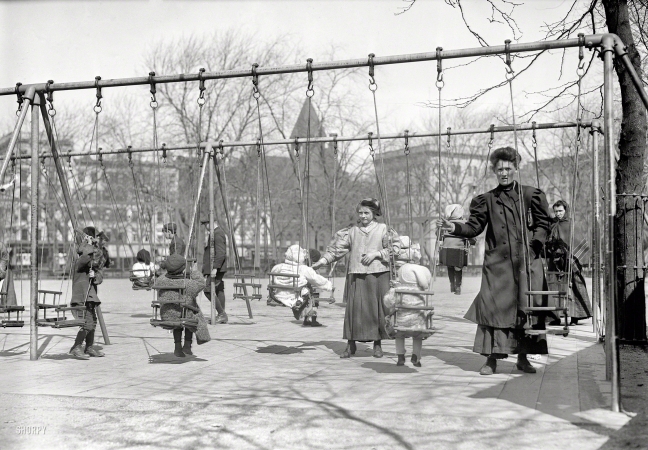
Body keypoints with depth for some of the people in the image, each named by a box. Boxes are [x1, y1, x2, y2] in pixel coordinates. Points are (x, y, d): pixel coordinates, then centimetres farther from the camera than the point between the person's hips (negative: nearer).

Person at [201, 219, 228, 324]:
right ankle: (222, 317, 11)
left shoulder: (218, 233, -15)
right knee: (219, 290, 9)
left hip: (217, 269, -11)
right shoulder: (214, 233, 18)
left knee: (208, 290, -12)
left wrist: (215, 268, -27)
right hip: (214, 268, 11)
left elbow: (221, 253, -24)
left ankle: (222, 314, -9)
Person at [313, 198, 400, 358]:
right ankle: (350, 344, 6)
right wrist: (323, 260, -6)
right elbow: (338, 247, 5)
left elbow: (394, 248, 2)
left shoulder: (383, 229, 5)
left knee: (377, 308, 2)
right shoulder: (352, 231, 10)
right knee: (354, 308, -2)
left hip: (377, 273, -1)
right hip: (356, 275, 1)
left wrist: (376, 253, -9)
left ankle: (377, 344, 14)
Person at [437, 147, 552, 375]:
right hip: (497, 262, 0)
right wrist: (454, 227, -12)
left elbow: (543, 224, 8)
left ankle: (523, 356, 17)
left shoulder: (531, 195, 8)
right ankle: (492, 358, 3)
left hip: (527, 261, 0)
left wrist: (534, 244, -6)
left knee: (526, 307, 4)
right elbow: (474, 226, 5)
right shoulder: (487, 200, 9)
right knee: (493, 307, -5)